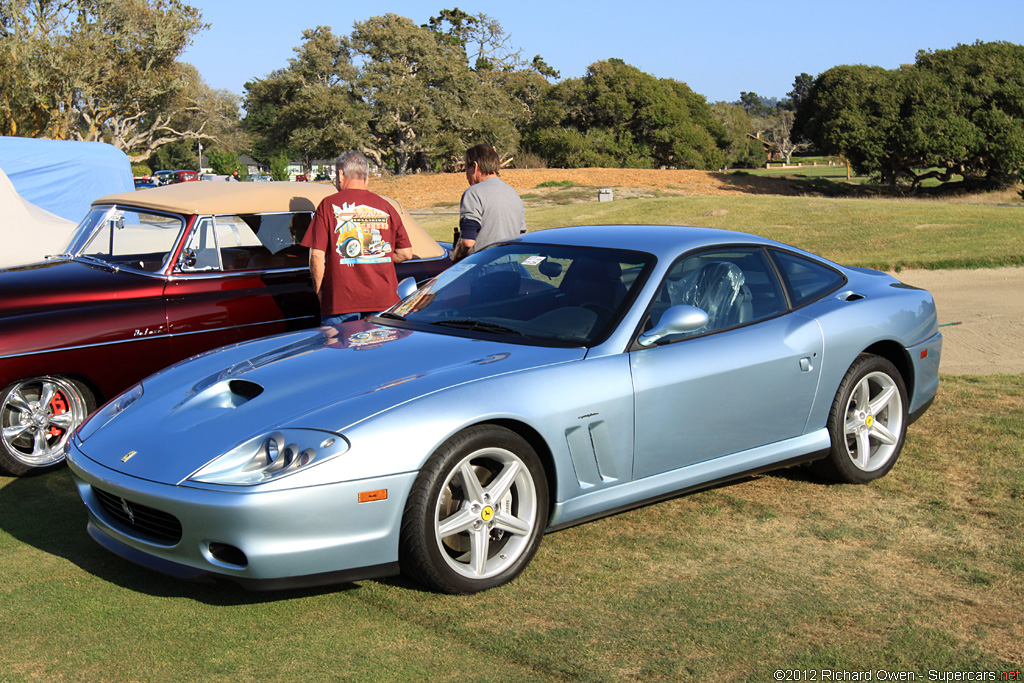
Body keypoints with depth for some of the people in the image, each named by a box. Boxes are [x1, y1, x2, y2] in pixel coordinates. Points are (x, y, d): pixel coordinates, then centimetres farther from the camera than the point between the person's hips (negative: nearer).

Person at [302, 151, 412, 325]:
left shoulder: (329, 205, -1)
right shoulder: (385, 206, 8)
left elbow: (316, 255, -6)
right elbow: (406, 253, 8)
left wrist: (319, 291, 6)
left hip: (339, 300, -3)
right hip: (383, 301, 3)